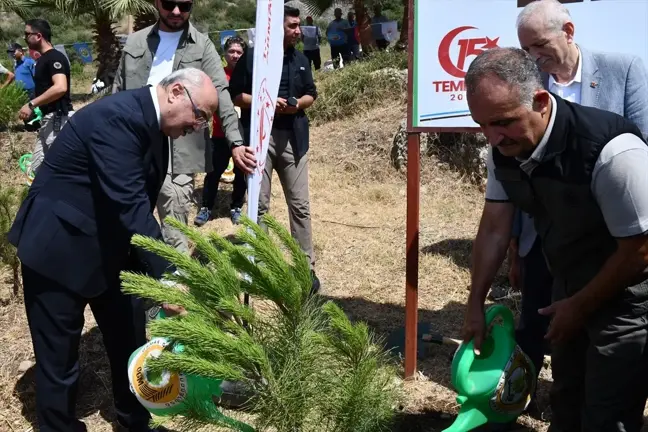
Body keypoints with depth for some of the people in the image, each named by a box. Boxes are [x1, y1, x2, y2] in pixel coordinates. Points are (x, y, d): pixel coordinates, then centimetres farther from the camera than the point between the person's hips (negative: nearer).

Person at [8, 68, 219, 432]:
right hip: (59, 247, -9)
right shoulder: (116, 116, -26)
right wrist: (165, 276, -34)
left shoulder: (154, 125, 3)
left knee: (130, 342, 16)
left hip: (111, 246, 9)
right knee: (60, 357, 5)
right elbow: (130, 205, -33)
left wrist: (158, 271, 12)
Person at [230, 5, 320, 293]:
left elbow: (312, 94, 17)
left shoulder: (300, 59, 10)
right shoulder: (251, 57, -2)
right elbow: (234, 95, -2)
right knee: (259, 204, 6)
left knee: (300, 204, 3)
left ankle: (307, 266, 10)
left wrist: (299, 104, -5)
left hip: (293, 137, 3)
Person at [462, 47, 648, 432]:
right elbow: (494, 227, -2)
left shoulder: (612, 151, -34)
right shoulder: (504, 147, -14)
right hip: (569, 287, 6)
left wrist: (579, 307, -11)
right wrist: (476, 304, 5)